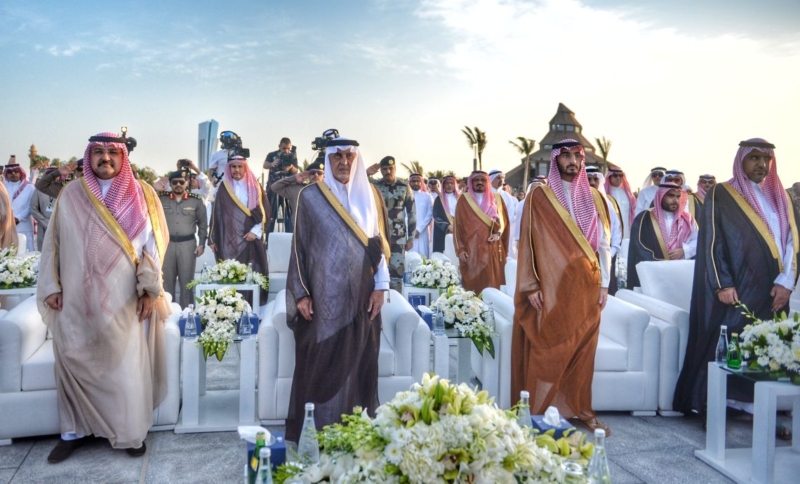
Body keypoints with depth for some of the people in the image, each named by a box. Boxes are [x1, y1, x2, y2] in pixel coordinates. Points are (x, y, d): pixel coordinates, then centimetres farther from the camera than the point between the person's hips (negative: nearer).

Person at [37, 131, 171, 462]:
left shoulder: (141, 195, 2)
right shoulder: (70, 195, 5)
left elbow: (152, 244, -1)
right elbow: (53, 243, 8)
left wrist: (149, 289, -9)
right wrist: (51, 286, 1)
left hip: (124, 301, -1)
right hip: (76, 300, 2)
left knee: (127, 366, 3)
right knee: (74, 364, 8)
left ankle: (131, 432, 16)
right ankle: (75, 430, 23)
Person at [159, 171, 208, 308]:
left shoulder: (196, 200, 2)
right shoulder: (161, 198, 1)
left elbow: (202, 224, 6)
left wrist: (201, 244, 2)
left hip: (188, 244, -1)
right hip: (166, 243, 1)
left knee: (186, 281, 6)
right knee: (167, 280, 9)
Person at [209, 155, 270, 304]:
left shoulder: (254, 187, 5)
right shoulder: (223, 187, 6)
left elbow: (264, 210, 3)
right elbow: (216, 213, 6)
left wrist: (256, 231, -8)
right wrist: (212, 239, 3)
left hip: (251, 237, 0)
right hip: (229, 239, 0)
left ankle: (252, 306, 4)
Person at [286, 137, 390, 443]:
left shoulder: (371, 195, 7)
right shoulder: (310, 197, -1)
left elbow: (380, 243, 8)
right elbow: (299, 247, 0)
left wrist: (380, 286, 0)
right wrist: (300, 293, -5)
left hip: (362, 296, 3)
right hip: (324, 297, -2)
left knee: (358, 364, 7)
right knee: (322, 365, 2)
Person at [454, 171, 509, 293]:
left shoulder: (496, 199, 12)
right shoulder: (464, 200, 5)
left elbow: (504, 220, 12)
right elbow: (457, 225, 3)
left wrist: (498, 233, -9)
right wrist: (460, 249, -6)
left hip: (492, 249, 2)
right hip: (471, 248, -2)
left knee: (492, 282, -1)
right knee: (473, 283, -7)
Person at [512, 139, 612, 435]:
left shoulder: (594, 198, 11)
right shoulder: (539, 196, 0)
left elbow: (603, 245, 11)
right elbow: (527, 242, -3)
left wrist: (604, 284, 5)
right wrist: (531, 286, -9)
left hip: (585, 288, 4)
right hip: (551, 288, -3)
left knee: (582, 352, 7)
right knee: (547, 352, -1)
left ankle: (580, 409, 18)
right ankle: (540, 412, 7)